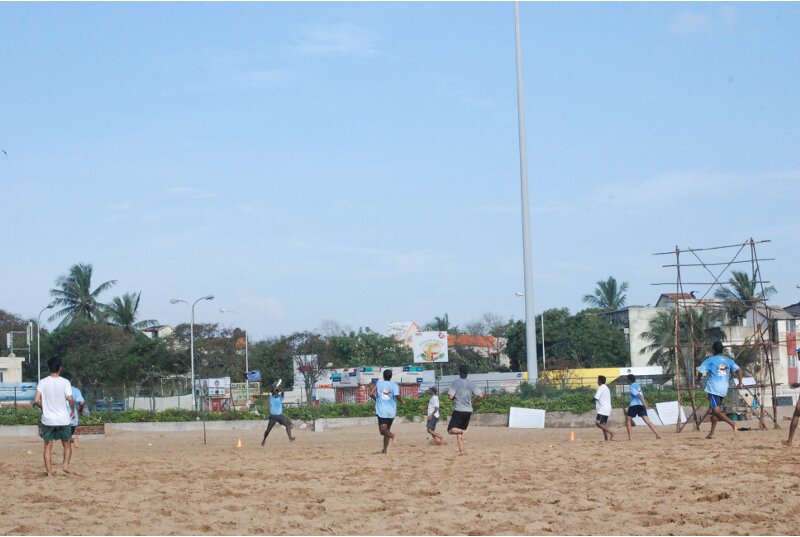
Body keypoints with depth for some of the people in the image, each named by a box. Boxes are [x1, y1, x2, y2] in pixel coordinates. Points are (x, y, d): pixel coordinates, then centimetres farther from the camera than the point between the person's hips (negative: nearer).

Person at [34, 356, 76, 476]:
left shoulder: (42, 382, -3)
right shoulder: (65, 382, -8)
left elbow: (37, 400, -9)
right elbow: (70, 399, -18)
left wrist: (43, 408, 10)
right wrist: (73, 411, -1)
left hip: (48, 420, 1)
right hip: (63, 420, -1)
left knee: (48, 446, 9)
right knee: (67, 445, 15)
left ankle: (49, 471, 3)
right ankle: (66, 464, -4)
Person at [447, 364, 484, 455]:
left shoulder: (455, 382, -5)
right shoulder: (471, 384, 4)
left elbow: (450, 396, -12)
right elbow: (481, 395, -3)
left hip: (458, 410, -4)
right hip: (468, 411, 4)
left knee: (451, 430, 0)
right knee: (459, 430, 16)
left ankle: (462, 431, -29)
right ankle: (461, 450, 7)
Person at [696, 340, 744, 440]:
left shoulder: (709, 360, -1)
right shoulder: (728, 361, 12)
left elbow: (700, 371, -8)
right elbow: (740, 370, 4)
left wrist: (698, 381, 10)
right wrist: (740, 383, 11)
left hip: (713, 389, -6)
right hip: (724, 389, 6)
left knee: (717, 411, -12)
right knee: (714, 411, 16)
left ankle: (732, 423, -35)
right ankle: (711, 433, 17)